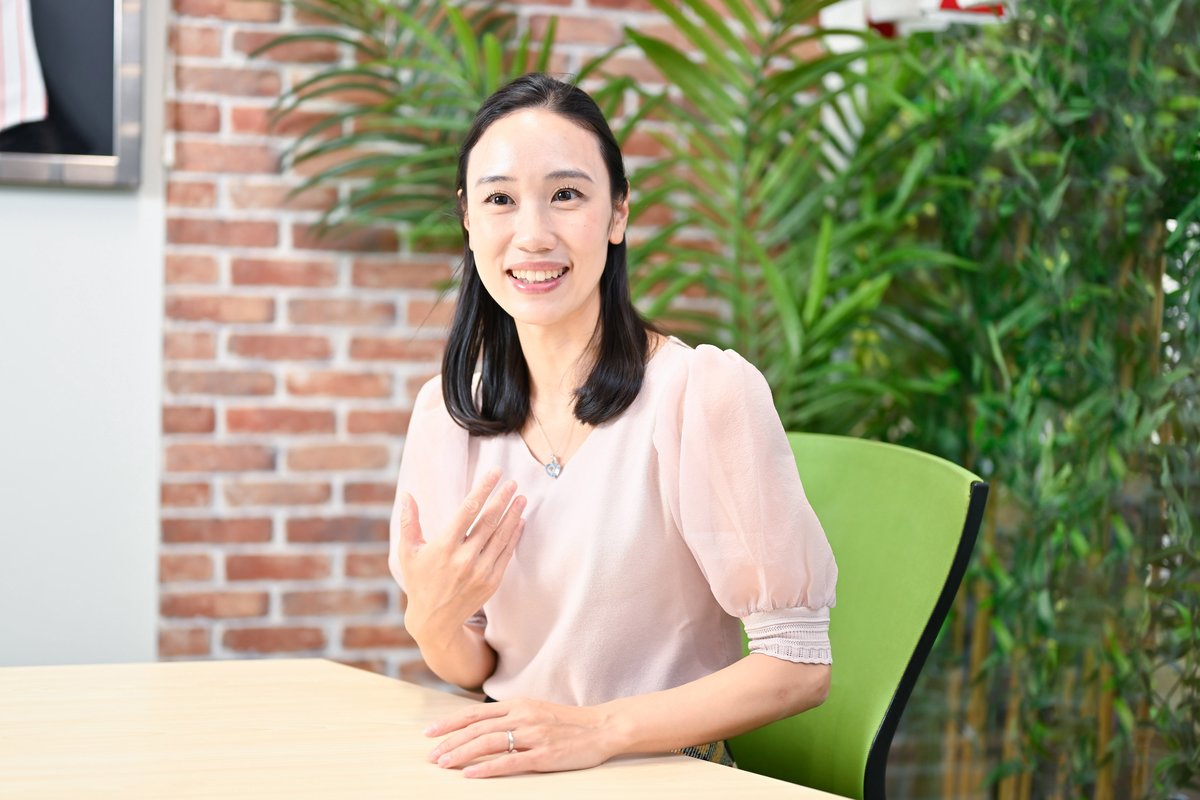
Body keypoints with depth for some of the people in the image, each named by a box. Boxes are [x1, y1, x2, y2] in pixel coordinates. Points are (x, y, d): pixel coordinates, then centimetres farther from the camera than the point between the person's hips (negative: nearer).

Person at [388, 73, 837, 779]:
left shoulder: (708, 393, -15)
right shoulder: (446, 409, 2)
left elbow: (799, 667, -12)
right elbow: (472, 670, 10)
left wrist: (599, 729, -21)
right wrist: (432, 620, -12)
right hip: (507, 772, 3)